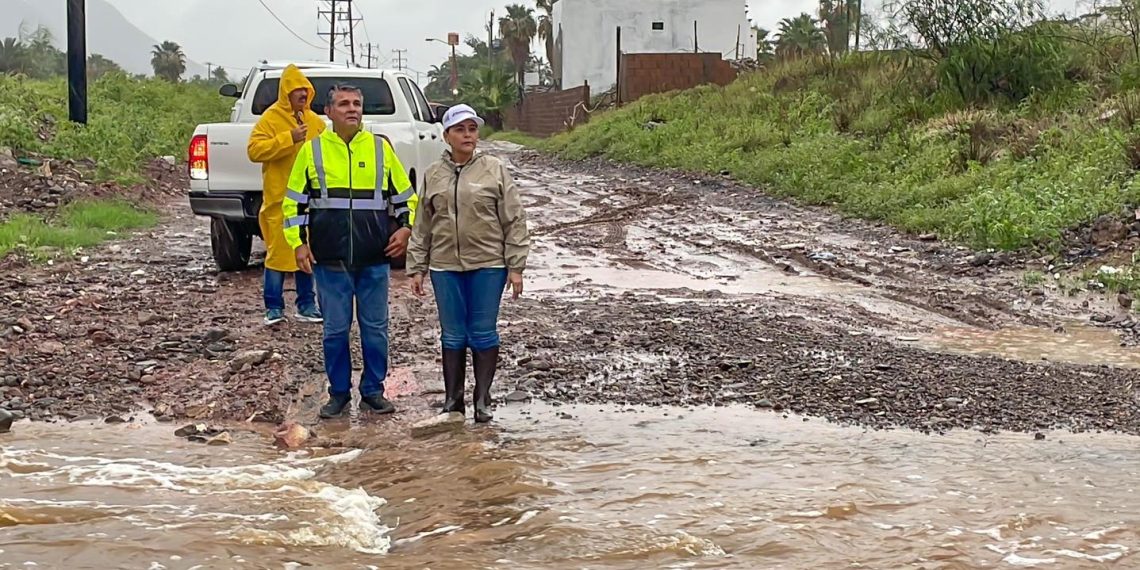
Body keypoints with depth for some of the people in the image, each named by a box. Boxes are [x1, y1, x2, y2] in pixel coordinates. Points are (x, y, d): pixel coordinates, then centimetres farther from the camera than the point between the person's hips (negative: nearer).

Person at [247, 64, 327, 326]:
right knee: (279, 252, -4)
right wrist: (288, 138, -20)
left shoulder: (315, 121, 13)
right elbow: (254, 150, -14)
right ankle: (274, 307, 4)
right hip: (280, 199, -5)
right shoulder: (270, 119, -4)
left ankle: (307, 304, 16)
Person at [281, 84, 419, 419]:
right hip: (330, 260, -1)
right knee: (335, 329, 5)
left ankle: (373, 391, 17)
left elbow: (405, 196, 14)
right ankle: (338, 393, 17)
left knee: (375, 328, 5)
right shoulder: (312, 150, 4)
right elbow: (294, 201, 9)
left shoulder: (381, 148, 7)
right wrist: (298, 243, -1)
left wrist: (405, 228, -3)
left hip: (374, 259, 1)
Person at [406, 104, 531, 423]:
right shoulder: (434, 175, 6)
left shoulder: (494, 170, -1)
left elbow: (514, 220, -1)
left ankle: (483, 400, 14)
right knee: (452, 335, 9)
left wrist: (516, 266, -5)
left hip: (488, 265, -2)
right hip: (446, 267, 2)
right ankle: (453, 399, 19)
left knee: (484, 333, 4)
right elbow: (422, 226, 11)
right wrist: (417, 268, 8)